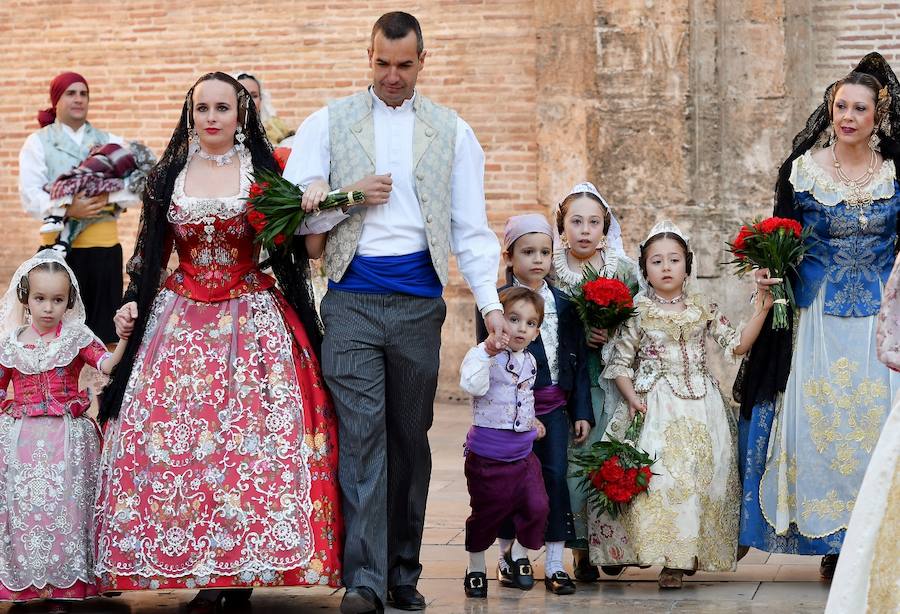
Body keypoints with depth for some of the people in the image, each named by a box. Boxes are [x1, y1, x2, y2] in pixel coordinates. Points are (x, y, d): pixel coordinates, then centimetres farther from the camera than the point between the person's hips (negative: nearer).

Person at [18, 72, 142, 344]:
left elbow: (138, 185, 2)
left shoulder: (110, 142, 14)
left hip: (104, 244, 2)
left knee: (104, 330, 3)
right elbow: (30, 197, -6)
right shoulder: (38, 143, 7)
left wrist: (109, 197, -17)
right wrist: (67, 209, -22)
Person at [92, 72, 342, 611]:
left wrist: (294, 218, -14)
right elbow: (153, 253, 13)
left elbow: (299, 247, 4)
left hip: (254, 323, -2)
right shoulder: (169, 177, 9)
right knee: (173, 439, -6)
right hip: (180, 322, 2)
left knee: (251, 439, -9)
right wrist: (132, 303, 2)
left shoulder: (268, 173, 2)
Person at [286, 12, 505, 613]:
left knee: (410, 439, 7)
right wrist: (352, 193, -9)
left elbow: (471, 227, 6)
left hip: (419, 303, 2)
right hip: (352, 299, -1)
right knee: (361, 435, -9)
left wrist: (491, 302, -4)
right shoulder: (328, 123, 8)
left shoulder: (453, 132, 10)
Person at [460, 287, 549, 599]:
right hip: (487, 453, -5)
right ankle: (476, 567, 25)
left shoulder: (529, 361, 9)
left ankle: (518, 553, 21)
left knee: (537, 506, -4)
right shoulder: (481, 354, -13)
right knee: (486, 511, 5)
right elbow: (473, 385, -33)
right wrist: (488, 354, -36)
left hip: (522, 453, 5)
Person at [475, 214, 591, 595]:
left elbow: (578, 361, 10)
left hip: (555, 407, 3)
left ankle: (555, 565, 5)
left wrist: (581, 411, 5)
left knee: (555, 477, -1)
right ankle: (508, 556, 21)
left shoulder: (564, 304, 8)